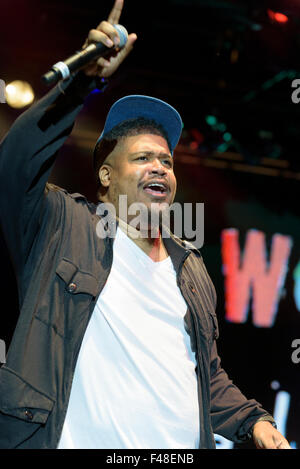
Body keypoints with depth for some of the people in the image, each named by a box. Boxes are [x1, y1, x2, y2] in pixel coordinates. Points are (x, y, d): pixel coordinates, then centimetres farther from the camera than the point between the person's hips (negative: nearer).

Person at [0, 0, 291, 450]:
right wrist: (86, 79, -17)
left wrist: (254, 420, 7)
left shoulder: (191, 267, 18)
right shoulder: (63, 228, 3)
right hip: (77, 445, -5)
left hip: (183, 447, 5)